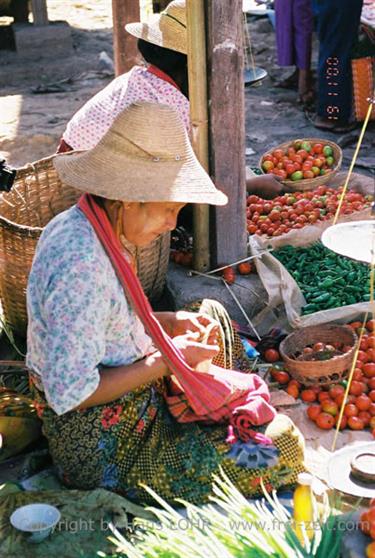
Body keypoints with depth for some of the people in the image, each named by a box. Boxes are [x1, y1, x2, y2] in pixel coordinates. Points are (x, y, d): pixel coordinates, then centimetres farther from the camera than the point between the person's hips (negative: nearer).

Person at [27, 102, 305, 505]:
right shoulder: (83, 265, -31)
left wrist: (170, 322, 0)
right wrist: (167, 361, -20)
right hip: (103, 447, -10)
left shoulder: (75, 225, 0)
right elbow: (69, 393, -30)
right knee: (280, 448, -8)